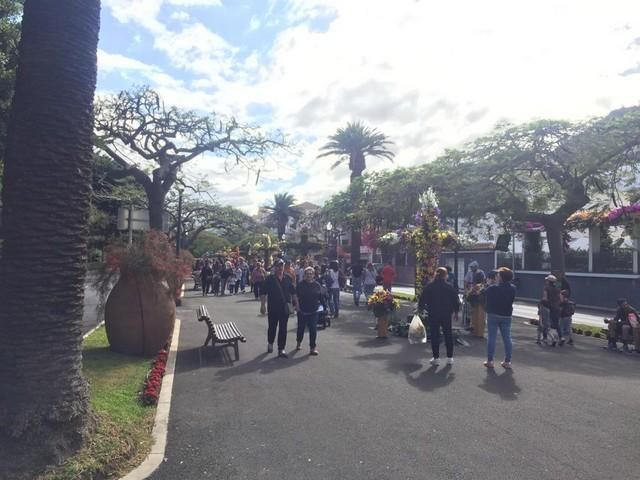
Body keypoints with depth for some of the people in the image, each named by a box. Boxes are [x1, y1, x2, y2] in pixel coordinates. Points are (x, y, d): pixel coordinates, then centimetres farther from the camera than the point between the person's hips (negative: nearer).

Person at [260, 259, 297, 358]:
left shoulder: (288, 279, 5)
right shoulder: (269, 279, -5)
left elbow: (293, 293, 12)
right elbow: (263, 293, -6)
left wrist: (296, 304, 10)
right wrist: (263, 305, -12)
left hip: (285, 308, 2)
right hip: (273, 308, -2)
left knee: (283, 329, 3)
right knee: (272, 327, 11)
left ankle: (281, 349, 11)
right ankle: (270, 343, 37)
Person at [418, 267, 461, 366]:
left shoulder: (429, 287, -4)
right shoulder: (450, 287, -3)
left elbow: (422, 300, -1)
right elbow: (456, 301, 1)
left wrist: (420, 308, 16)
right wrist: (456, 312, 14)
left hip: (433, 315, -1)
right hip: (446, 315, 1)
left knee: (434, 335, 6)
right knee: (448, 335, 12)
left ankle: (436, 358, 8)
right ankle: (450, 358, 17)